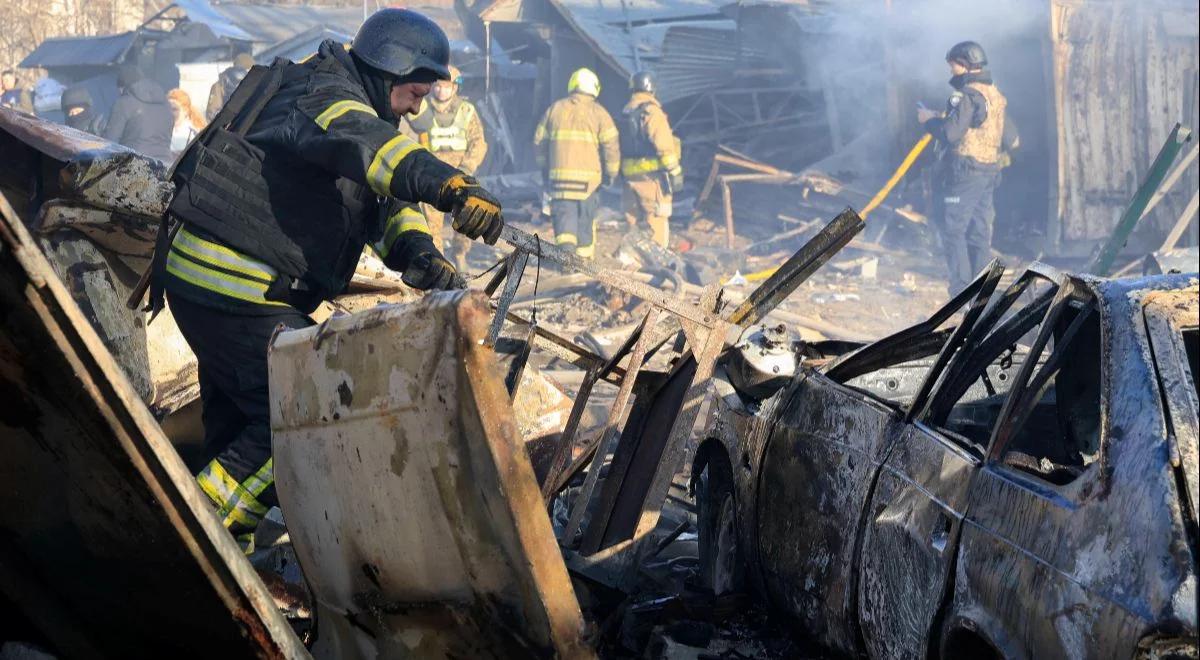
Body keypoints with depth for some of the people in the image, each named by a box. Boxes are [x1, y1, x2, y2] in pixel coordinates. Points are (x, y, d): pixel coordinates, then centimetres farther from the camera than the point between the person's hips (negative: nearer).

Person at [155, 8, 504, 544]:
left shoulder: (335, 101, 19)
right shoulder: (329, 98, -14)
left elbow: (384, 203, 13)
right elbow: (367, 144, -38)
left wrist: (417, 251, -8)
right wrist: (449, 185, -56)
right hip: (234, 292, -11)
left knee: (237, 420, 21)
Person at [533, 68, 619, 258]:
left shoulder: (555, 108, 9)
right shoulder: (598, 112, 1)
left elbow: (539, 142, 12)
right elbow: (611, 146, -4)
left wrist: (544, 168, 23)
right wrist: (611, 174, 9)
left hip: (559, 173, 1)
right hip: (588, 173, -1)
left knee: (563, 212, 2)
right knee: (586, 215, 13)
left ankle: (565, 245, -22)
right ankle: (584, 256, 22)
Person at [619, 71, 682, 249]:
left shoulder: (626, 113, 12)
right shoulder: (651, 111, -12)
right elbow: (664, 145, -17)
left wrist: (620, 172, 19)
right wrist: (675, 172, -14)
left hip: (630, 175, 7)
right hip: (651, 175, -7)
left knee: (634, 220, 14)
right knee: (656, 221, -5)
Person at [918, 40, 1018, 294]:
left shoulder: (968, 96, -14)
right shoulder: (996, 95, 14)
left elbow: (950, 133, -22)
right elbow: (1011, 139, 17)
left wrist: (929, 119, -6)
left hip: (965, 171, -9)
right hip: (990, 171, 9)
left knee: (953, 229, -5)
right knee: (980, 231, 12)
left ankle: (962, 291, -9)